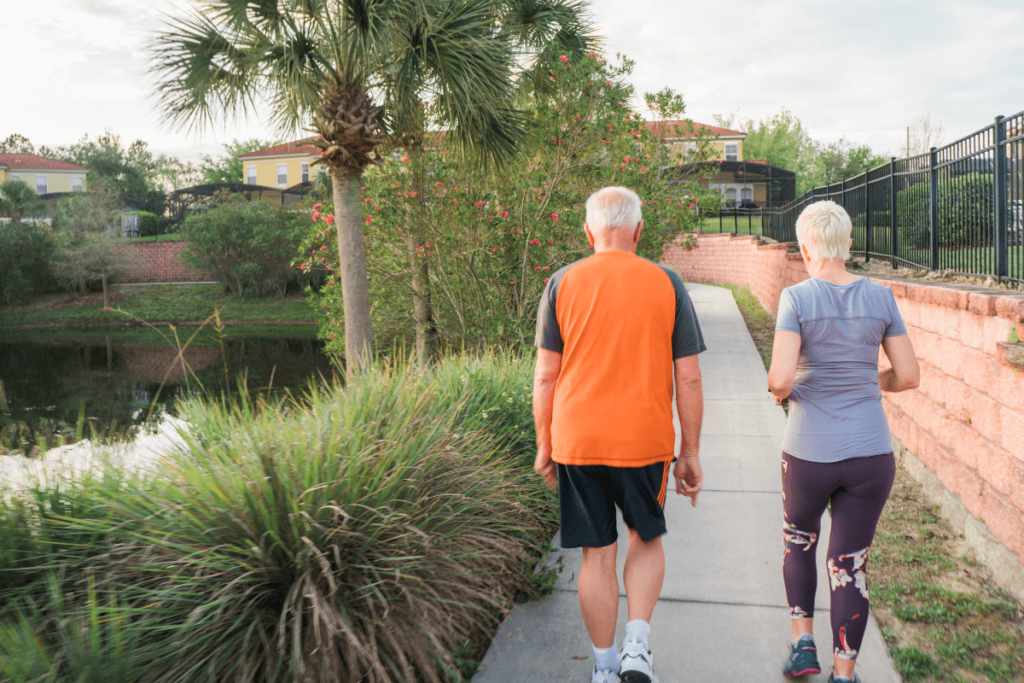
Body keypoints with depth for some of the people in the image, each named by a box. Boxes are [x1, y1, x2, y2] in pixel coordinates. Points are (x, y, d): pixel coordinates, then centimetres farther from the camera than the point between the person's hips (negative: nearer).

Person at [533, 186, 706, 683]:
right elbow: (688, 379, -2)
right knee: (647, 542, 22)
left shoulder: (562, 284, -2)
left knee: (597, 555, 12)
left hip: (577, 441, 0)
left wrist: (544, 446, 8)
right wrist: (691, 453, 7)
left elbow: (546, 375, -2)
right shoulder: (667, 284, -1)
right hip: (644, 441, 0)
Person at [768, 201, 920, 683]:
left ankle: (803, 642, 22)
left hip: (810, 454, -2)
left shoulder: (796, 299, -11)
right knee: (850, 563, 13)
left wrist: (779, 390, 3)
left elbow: (780, 378, -20)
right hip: (871, 453, 2)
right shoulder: (881, 298, 0)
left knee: (799, 539, 26)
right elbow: (909, 376, 3)